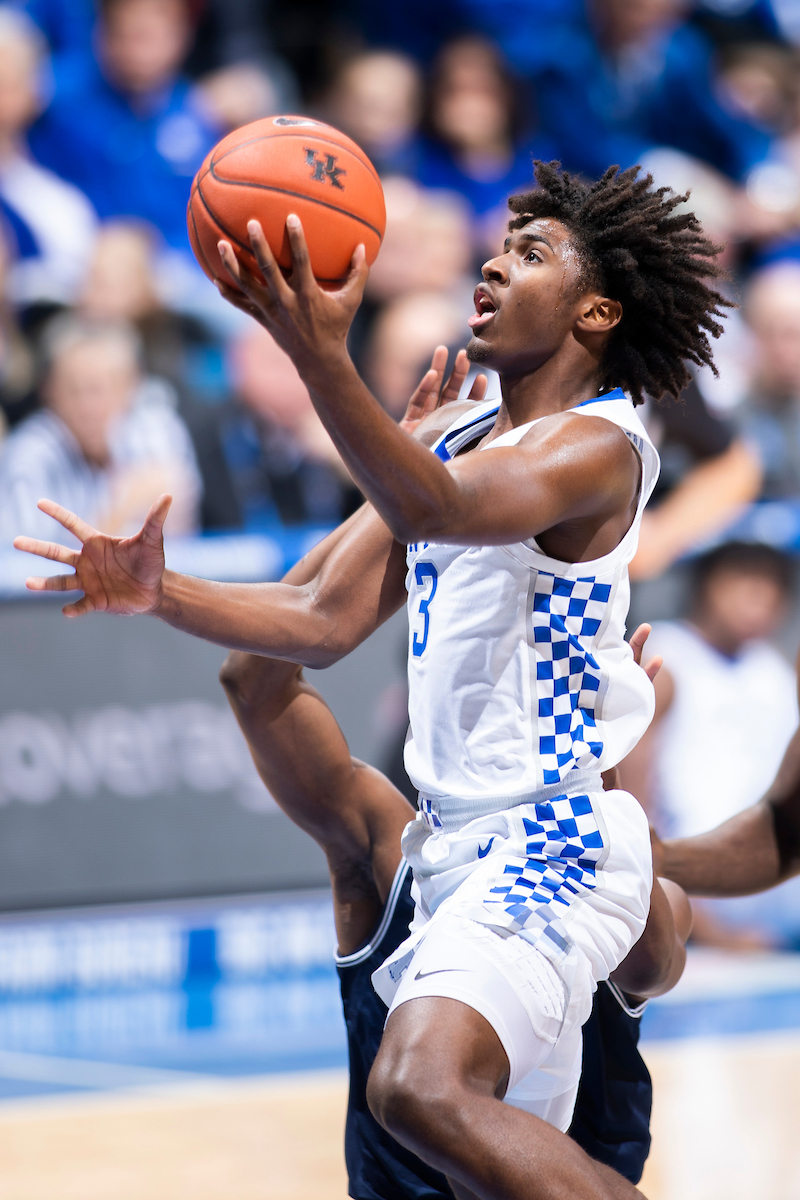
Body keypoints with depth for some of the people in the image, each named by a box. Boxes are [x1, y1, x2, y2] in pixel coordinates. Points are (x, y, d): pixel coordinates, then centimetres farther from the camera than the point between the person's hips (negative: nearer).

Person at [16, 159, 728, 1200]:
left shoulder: (598, 446, -12)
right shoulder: (449, 442, 16)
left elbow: (434, 508, -32)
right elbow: (326, 621, 14)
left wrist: (323, 361, -47)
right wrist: (160, 595, -2)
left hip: (553, 848, -9)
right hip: (465, 843, 9)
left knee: (421, 1088, -30)